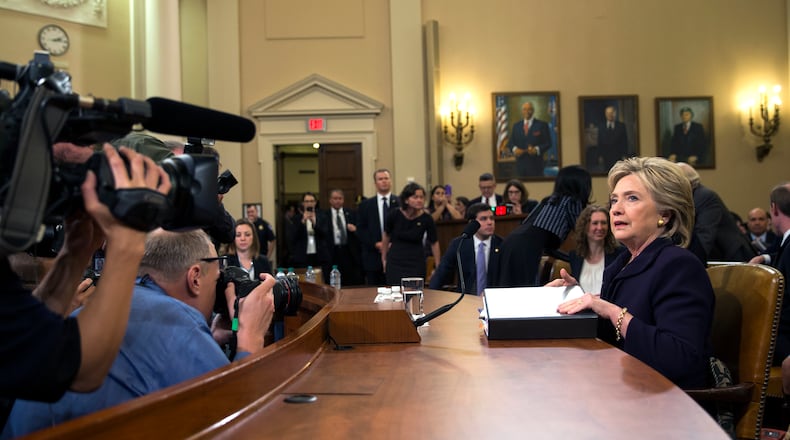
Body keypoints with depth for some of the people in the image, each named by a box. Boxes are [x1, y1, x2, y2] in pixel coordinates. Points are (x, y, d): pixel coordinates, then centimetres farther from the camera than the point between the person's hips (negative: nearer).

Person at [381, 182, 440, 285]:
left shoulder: (426, 219, -11)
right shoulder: (394, 215, -10)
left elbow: (434, 243, 1)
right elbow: (386, 236, 7)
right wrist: (384, 259, 16)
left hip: (416, 263, 0)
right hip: (395, 262, 0)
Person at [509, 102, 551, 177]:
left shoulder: (542, 125, 4)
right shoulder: (516, 126, 15)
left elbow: (548, 143, 1)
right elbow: (512, 142, 15)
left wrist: (537, 149, -16)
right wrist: (514, 149, -6)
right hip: (520, 164, 3)